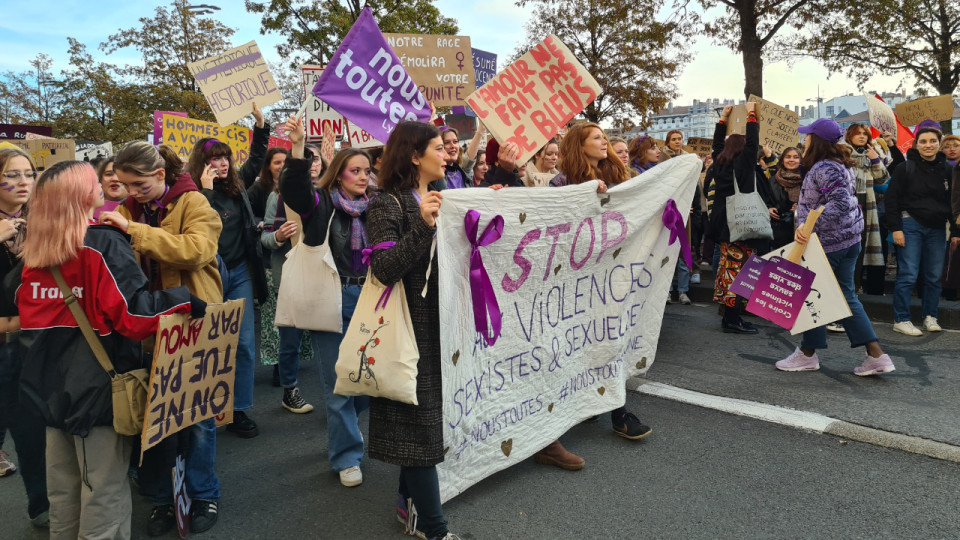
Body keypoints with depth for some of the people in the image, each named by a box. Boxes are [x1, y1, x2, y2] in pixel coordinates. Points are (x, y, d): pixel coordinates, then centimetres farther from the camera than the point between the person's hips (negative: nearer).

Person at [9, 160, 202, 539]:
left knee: (63, 491, 20)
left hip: (53, 389, 7)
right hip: (98, 389, -7)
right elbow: (135, 312, -25)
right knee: (104, 494, 4)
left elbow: (14, 297, 20)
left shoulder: (34, 252, 3)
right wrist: (184, 300, -17)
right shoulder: (103, 245, -17)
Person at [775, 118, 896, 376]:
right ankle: (876, 356, 9)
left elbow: (840, 202, -30)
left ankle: (808, 354, 16)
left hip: (829, 240, -10)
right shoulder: (839, 165, 14)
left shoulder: (824, 168, -18)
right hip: (849, 238, 10)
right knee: (846, 295, 12)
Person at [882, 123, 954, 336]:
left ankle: (929, 317, 20)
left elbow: (952, 201, 14)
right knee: (908, 275, -5)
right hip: (911, 226, -4)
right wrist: (895, 228, -11)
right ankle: (901, 320, 1)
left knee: (934, 276, 7)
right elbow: (891, 200, -5)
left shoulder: (947, 170, 8)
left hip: (937, 228, 4)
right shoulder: (905, 168, -4)